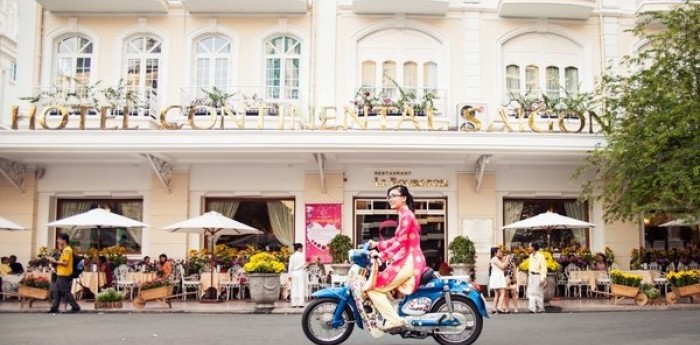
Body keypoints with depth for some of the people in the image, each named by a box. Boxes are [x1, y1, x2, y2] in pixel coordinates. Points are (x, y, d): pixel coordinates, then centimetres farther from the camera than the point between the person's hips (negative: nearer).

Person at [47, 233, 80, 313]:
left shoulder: (67, 250, -16)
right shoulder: (65, 250, 16)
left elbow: (65, 263, -22)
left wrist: (55, 261, -14)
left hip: (64, 275, -10)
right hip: (61, 274, 10)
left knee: (66, 292, -5)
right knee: (57, 292, 11)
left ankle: (75, 307, 0)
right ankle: (54, 308, 15)